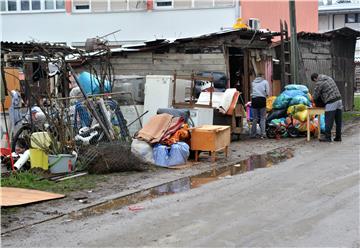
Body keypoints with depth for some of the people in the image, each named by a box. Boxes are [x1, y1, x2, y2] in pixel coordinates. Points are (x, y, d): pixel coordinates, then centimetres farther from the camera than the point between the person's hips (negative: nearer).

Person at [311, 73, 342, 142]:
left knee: (328, 121, 0)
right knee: (338, 121, 10)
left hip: (331, 103, -8)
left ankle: (327, 137, 4)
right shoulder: (329, 78, 17)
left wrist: (315, 102, 21)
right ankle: (338, 137, 16)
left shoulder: (319, 83, -6)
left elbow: (315, 96, -1)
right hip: (339, 100, 8)